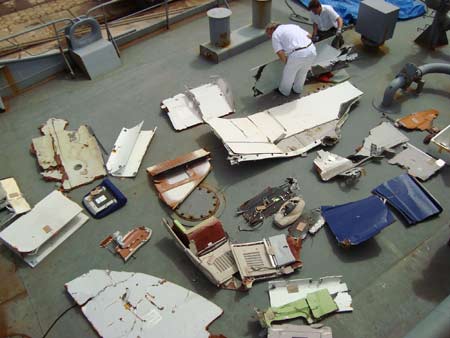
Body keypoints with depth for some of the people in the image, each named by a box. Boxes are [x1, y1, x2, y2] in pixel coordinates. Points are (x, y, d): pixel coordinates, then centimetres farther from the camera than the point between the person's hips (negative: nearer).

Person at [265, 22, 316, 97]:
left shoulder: (275, 35, 6)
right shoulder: (292, 26, 25)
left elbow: (280, 53, -5)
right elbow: (308, 36, 20)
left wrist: (285, 62, 13)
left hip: (297, 54, -6)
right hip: (311, 50, 6)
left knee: (288, 74, 21)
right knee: (302, 73, 30)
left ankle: (284, 91, 42)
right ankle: (298, 89, 51)